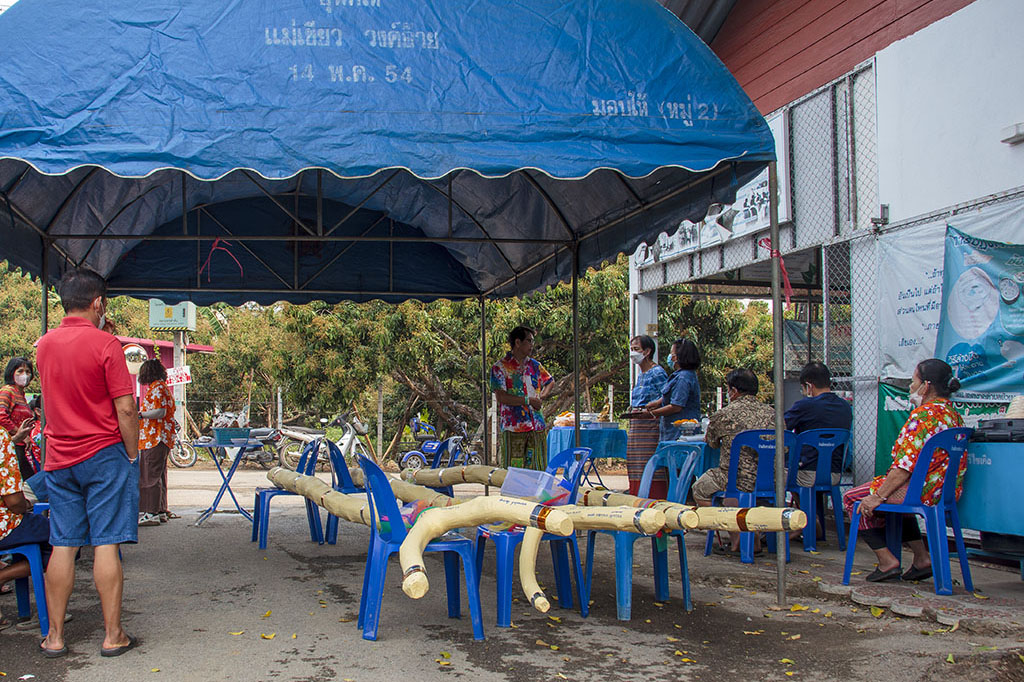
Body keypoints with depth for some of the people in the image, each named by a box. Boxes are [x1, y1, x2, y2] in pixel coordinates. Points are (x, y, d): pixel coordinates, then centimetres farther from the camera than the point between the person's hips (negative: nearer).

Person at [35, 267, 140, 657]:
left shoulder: (44, 345, 7)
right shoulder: (104, 344, -11)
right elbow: (125, 409, -13)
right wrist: (132, 454, -2)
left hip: (59, 457, 5)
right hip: (103, 454, -5)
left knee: (62, 546, 8)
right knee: (105, 544, -2)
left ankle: (55, 636, 14)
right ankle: (113, 636, 4)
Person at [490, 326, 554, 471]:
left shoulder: (534, 365, 13)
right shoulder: (500, 367, -4)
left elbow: (550, 382, 29)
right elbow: (501, 397, -13)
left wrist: (542, 397, 9)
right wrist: (528, 400, -12)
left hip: (537, 426, 5)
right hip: (513, 427, -5)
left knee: (538, 469, 6)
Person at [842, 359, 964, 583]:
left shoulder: (924, 415, -19)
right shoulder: (952, 413, 12)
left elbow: (905, 465, -23)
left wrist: (878, 497, -15)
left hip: (922, 493, -10)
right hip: (946, 492, 10)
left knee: (853, 498, 3)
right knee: (893, 497, 35)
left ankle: (887, 561, -1)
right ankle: (922, 558, 26)